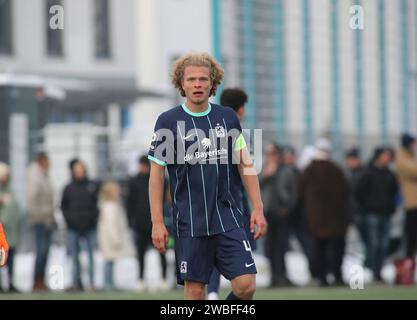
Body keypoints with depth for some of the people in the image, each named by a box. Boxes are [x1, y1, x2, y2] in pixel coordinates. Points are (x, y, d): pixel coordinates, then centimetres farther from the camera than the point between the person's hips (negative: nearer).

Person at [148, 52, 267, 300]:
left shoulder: (227, 117, 7)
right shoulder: (168, 121, -1)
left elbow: (245, 165, 11)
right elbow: (157, 174, 1)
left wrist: (257, 208, 4)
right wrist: (157, 222, -4)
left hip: (228, 218, 2)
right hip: (190, 222, -2)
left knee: (246, 285, -9)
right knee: (195, 289, 0)